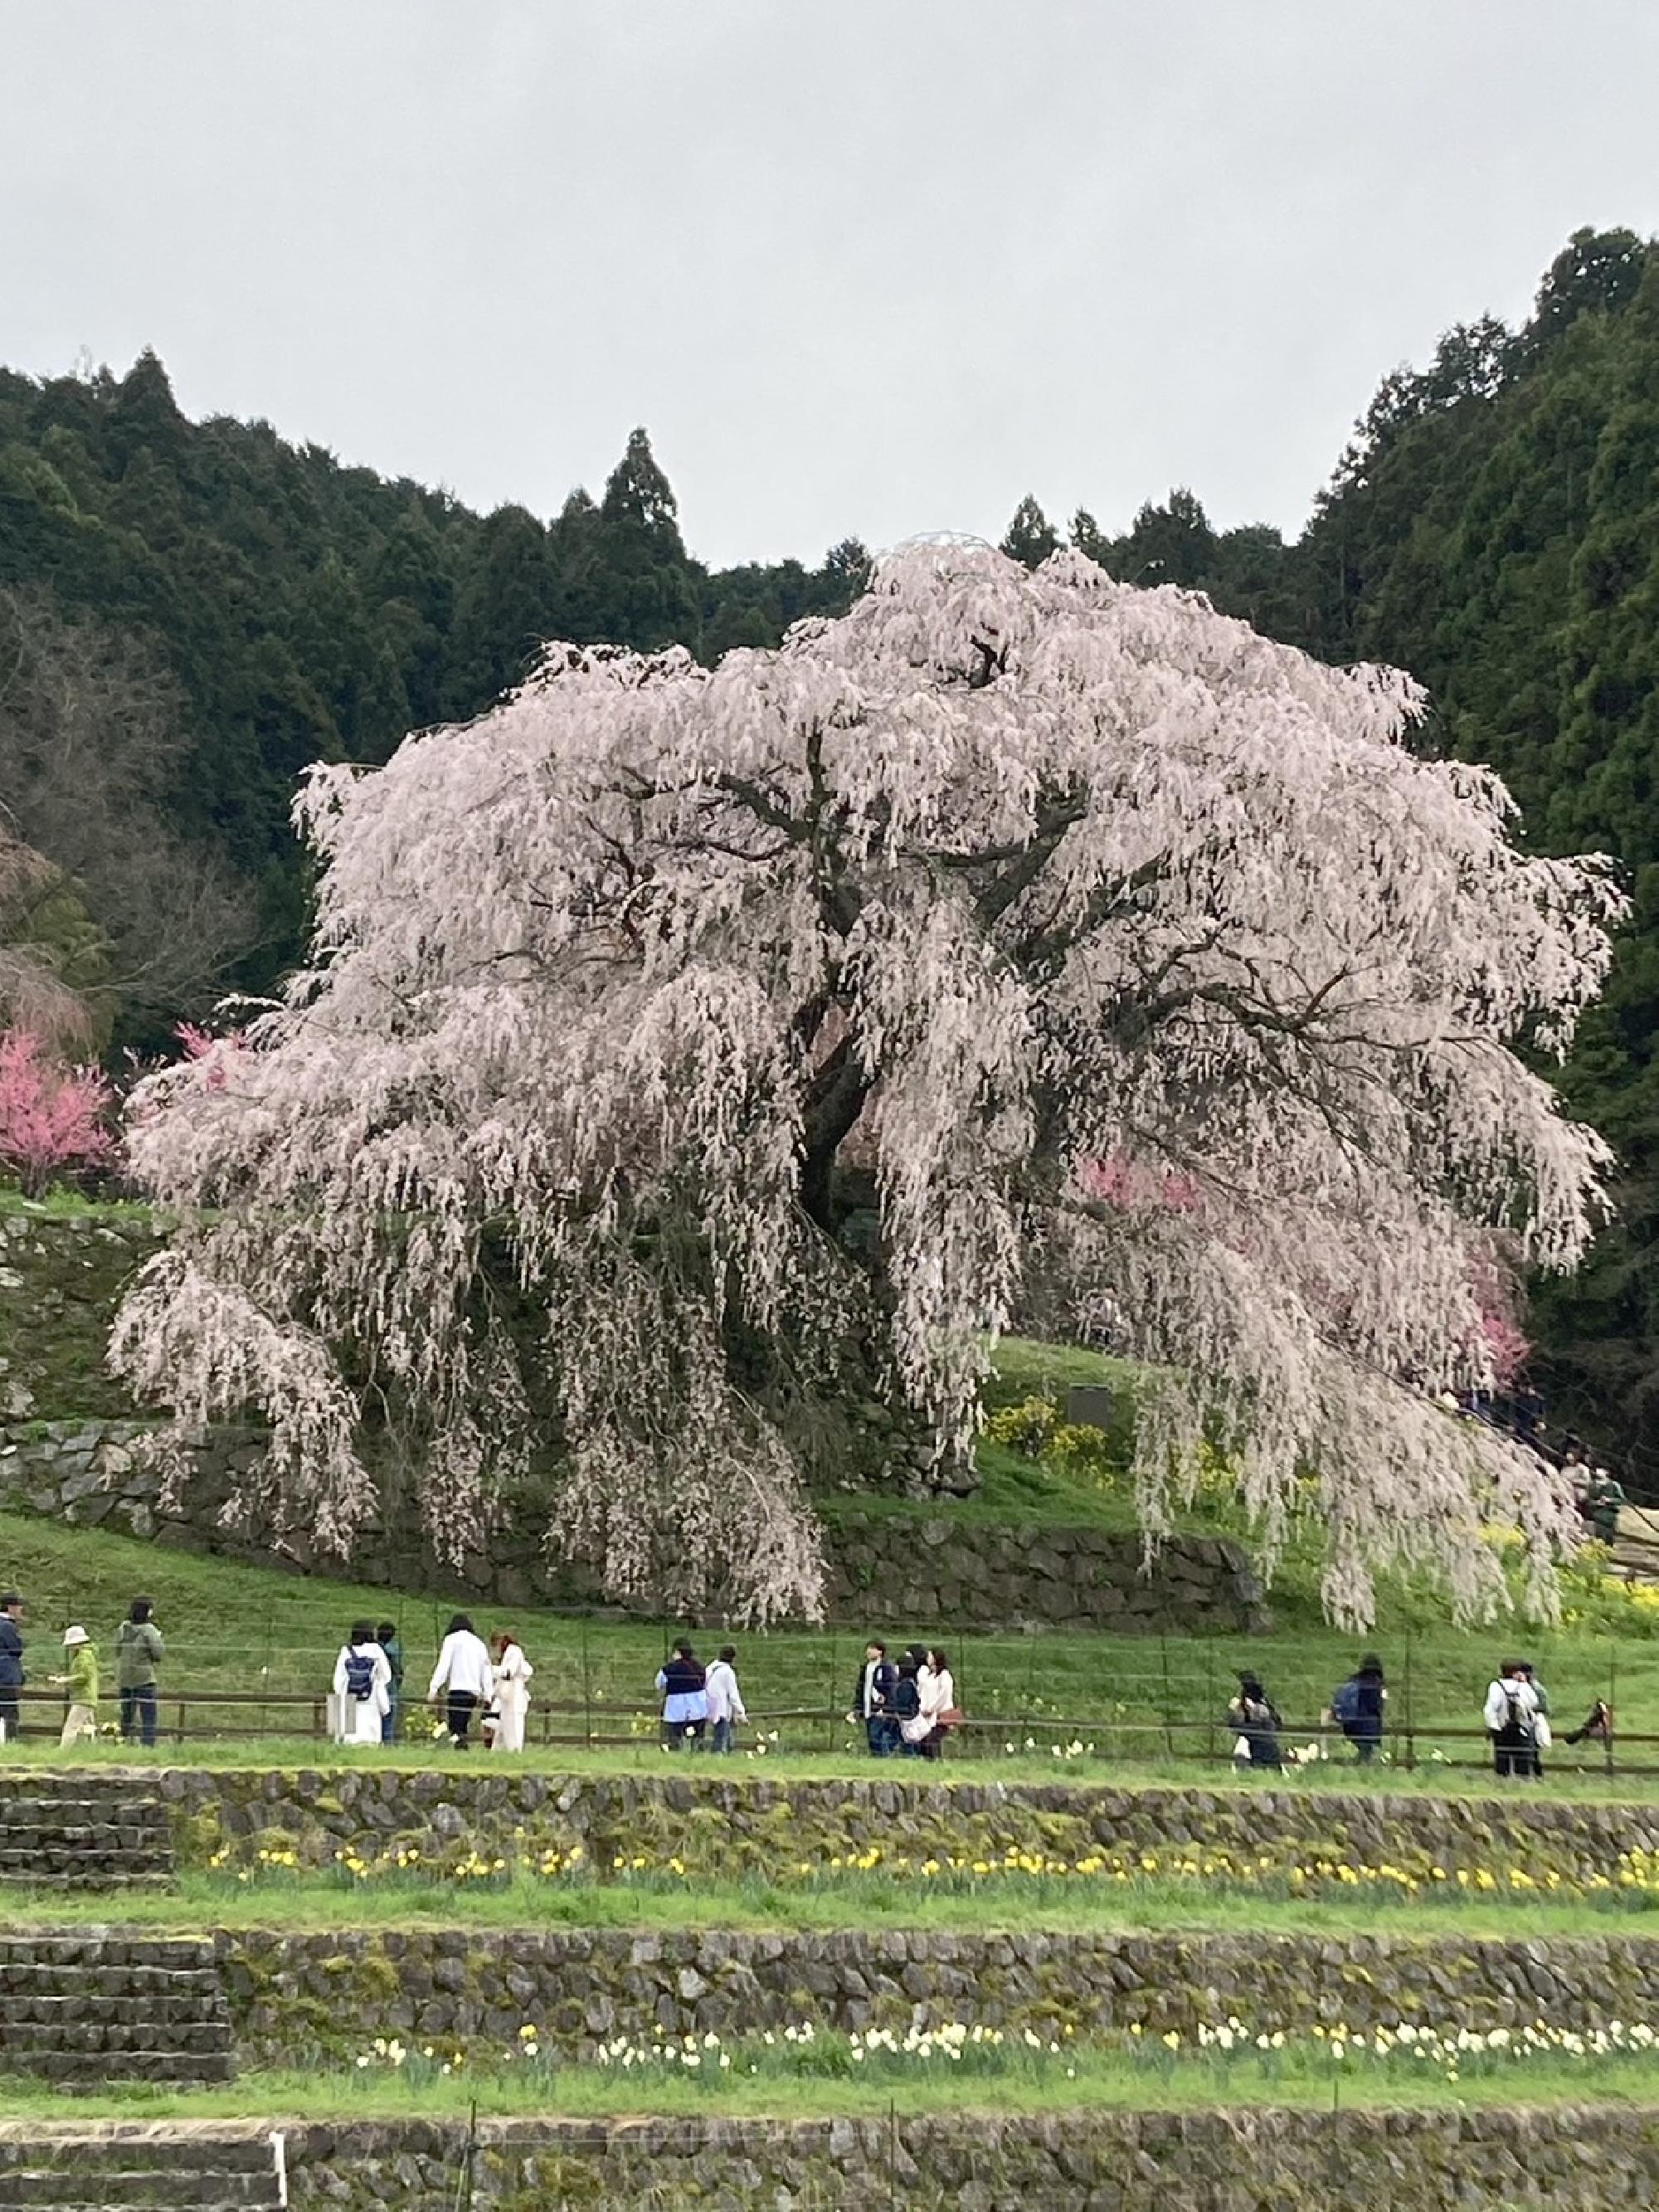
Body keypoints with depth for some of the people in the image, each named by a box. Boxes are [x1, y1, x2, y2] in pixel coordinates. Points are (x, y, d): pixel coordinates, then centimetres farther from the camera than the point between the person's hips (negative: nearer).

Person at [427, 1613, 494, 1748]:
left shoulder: (452, 1639, 4)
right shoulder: (480, 1643, 20)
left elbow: (443, 1666, -6)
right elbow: (487, 1672, 18)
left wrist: (433, 1688, -8)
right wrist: (487, 1695, 18)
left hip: (457, 1690, -6)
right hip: (475, 1692, 6)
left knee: (455, 1728, -10)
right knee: (462, 1728, 14)